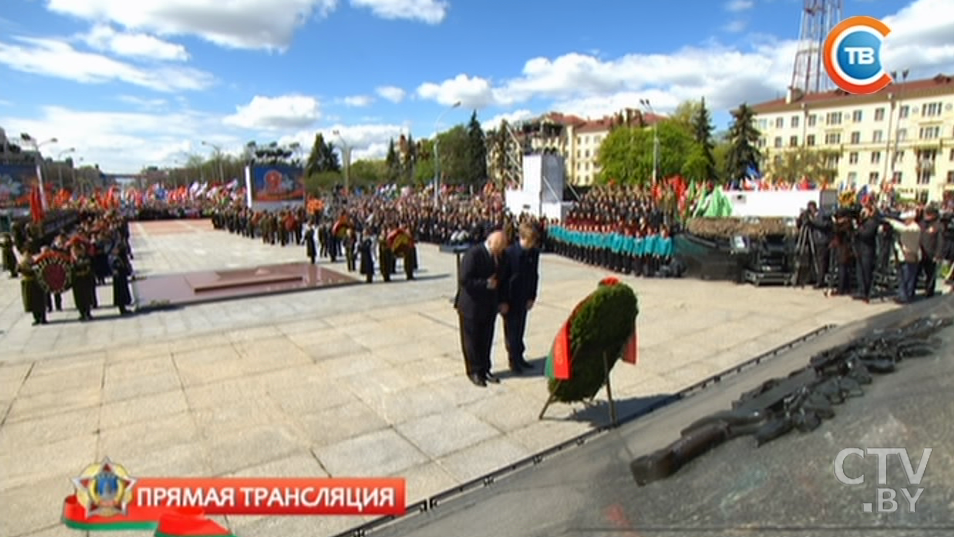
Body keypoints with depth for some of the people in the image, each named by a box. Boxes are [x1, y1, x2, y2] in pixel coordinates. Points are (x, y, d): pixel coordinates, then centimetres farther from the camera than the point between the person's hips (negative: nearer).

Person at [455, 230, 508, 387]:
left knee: (486, 340, 15)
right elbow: (463, 280, -24)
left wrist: (500, 302, 5)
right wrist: (486, 284, -22)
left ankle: (484, 369, 29)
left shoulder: (497, 256, 4)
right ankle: (474, 371, 23)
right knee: (472, 340, 8)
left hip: (489, 307, 7)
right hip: (472, 306, -7)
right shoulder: (473, 254, -19)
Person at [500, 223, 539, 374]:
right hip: (510, 298, -5)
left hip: (524, 298, 5)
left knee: (520, 328, 15)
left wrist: (532, 297, 5)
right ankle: (513, 359, 19)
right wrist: (503, 301, -13)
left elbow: (534, 276, 6)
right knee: (511, 329, 6)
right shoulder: (509, 253, -19)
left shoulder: (534, 253, -3)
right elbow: (503, 278, -15)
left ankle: (519, 357, 29)